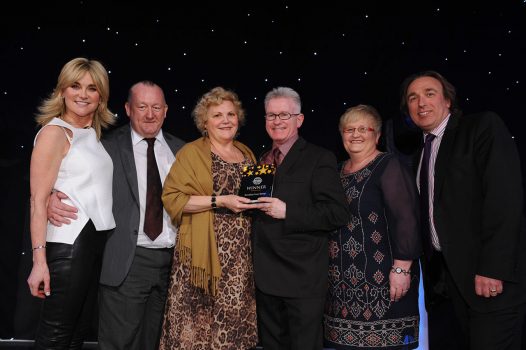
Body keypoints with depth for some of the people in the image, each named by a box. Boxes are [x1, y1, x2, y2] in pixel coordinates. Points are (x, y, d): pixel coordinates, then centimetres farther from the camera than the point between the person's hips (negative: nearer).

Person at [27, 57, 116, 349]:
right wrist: (39, 260, -20)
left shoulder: (94, 134, 14)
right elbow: (38, 200, -14)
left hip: (96, 242, 7)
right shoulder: (55, 132, -7)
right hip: (68, 244, -7)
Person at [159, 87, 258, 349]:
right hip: (204, 250, -5)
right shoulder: (192, 152, -2)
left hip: (241, 254, 5)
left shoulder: (247, 153, 15)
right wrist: (219, 201, -17)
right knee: (199, 318, -4)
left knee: (234, 316, 6)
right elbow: (172, 198, -11)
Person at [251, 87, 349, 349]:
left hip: (303, 278, -6)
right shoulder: (261, 161, 14)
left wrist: (288, 212, -20)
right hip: (266, 277, 6)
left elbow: (338, 213, -15)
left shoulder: (318, 159, -6)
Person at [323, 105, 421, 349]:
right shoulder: (338, 171, 13)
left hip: (381, 278, -6)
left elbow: (407, 219, -15)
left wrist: (402, 268, -20)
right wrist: (328, 266, 15)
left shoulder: (390, 166, -8)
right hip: (344, 279, 6)